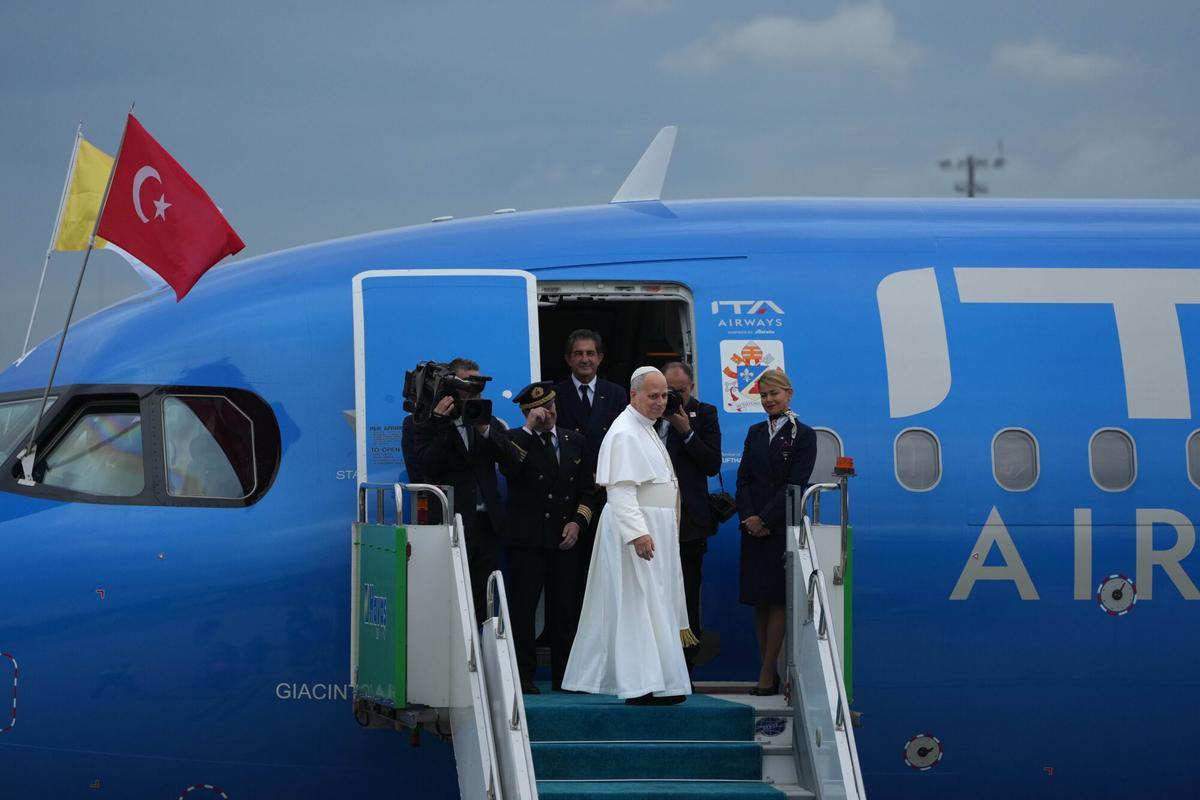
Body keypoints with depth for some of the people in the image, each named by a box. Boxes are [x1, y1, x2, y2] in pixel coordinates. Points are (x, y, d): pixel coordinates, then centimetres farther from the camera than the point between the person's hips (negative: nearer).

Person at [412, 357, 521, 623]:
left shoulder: (489, 422, 16)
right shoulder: (427, 424, 1)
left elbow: (513, 457, 3)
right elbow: (428, 466, -12)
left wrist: (485, 430, -10)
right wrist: (441, 424, -16)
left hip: (486, 522, 5)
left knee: (483, 600, 4)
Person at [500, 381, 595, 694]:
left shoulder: (574, 441, 14)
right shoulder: (517, 440, 1)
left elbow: (587, 488, 16)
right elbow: (508, 470, -21)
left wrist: (578, 520, 0)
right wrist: (529, 429, -19)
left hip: (564, 539, 4)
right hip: (527, 539, -4)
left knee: (564, 609, 5)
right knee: (522, 608, -5)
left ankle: (565, 675, 10)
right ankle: (522, 675, -3)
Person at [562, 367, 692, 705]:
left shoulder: (645, 430, 18)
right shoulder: (625, 433, -14)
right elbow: (621, 489, -22)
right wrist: (638, 532, -29)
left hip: (653, 530, 10)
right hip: (635, 528, -10)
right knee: (640, 605, -11)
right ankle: (643, 685, -12)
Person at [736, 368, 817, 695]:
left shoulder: (803, 435, -2)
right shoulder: (755, 433, 14)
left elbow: (795, 484, -10)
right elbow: (743, 479, 9)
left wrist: (765, 519, -14)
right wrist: (748, 516, -6)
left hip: (783, 528, -5)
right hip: (754, 527, 5)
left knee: (778, 600, -4)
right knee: (759, 601, 5)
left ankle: (767, 674, -5)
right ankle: (769, 672, 9)